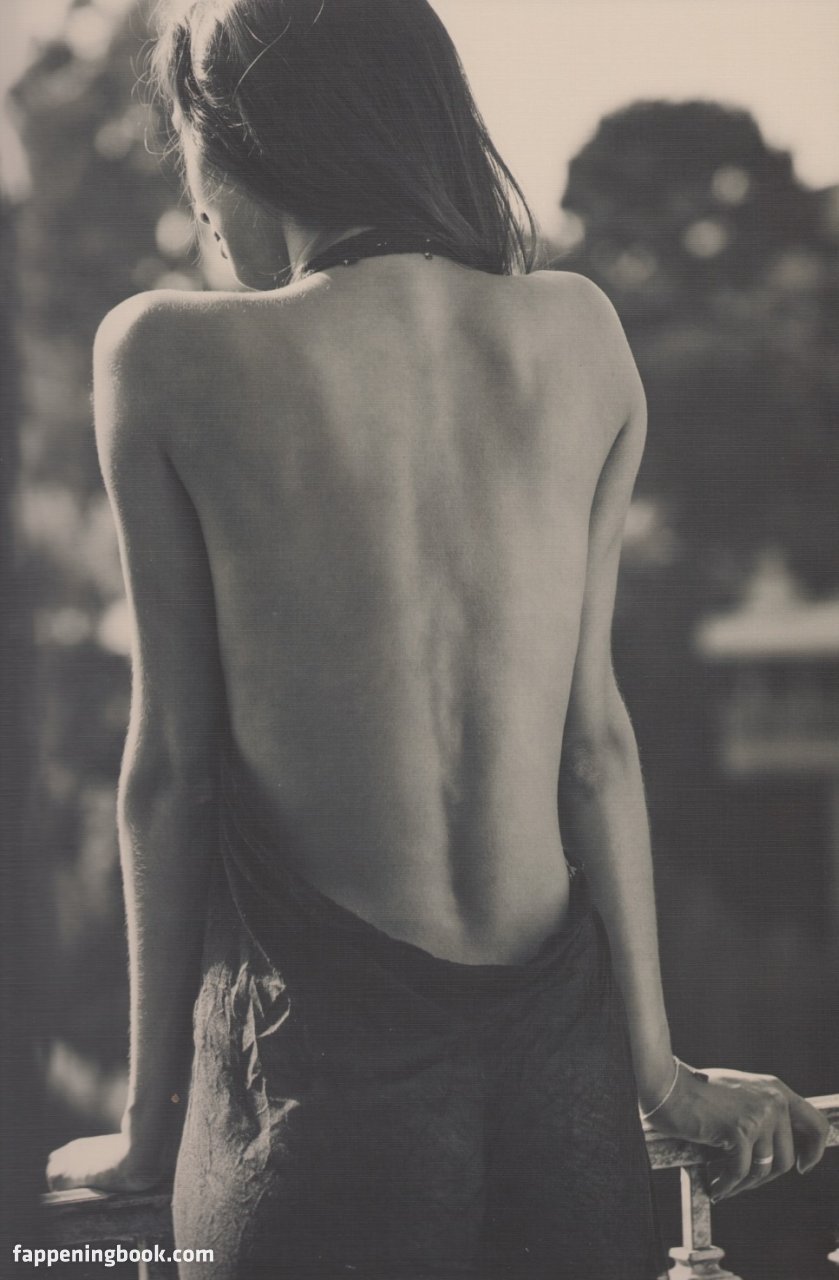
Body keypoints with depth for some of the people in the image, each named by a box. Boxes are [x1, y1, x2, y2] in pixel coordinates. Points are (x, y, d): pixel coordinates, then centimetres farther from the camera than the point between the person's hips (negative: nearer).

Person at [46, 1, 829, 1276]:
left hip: (320, 1060, -3)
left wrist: (154, 1120, 4)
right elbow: (594, 735, 3)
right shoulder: (579, 334, 1)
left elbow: (169, 764, -5)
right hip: (555, 1030, 4)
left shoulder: (171, 356, -8)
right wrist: (657, 1067, 11)